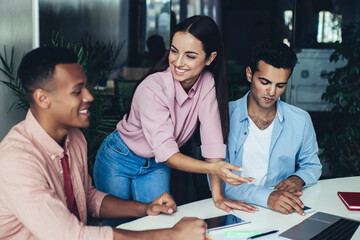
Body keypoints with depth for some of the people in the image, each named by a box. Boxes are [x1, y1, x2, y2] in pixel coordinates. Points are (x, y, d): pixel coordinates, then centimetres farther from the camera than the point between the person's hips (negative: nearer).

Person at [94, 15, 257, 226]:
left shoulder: (207, 83, -17)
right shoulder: (152, 89, -31)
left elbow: (212, 139, -20)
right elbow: (166, 153, -34)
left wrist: (218, 196, -24)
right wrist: (213, 168, -48)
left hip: (155, 166, 4)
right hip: (119, 161, -4)